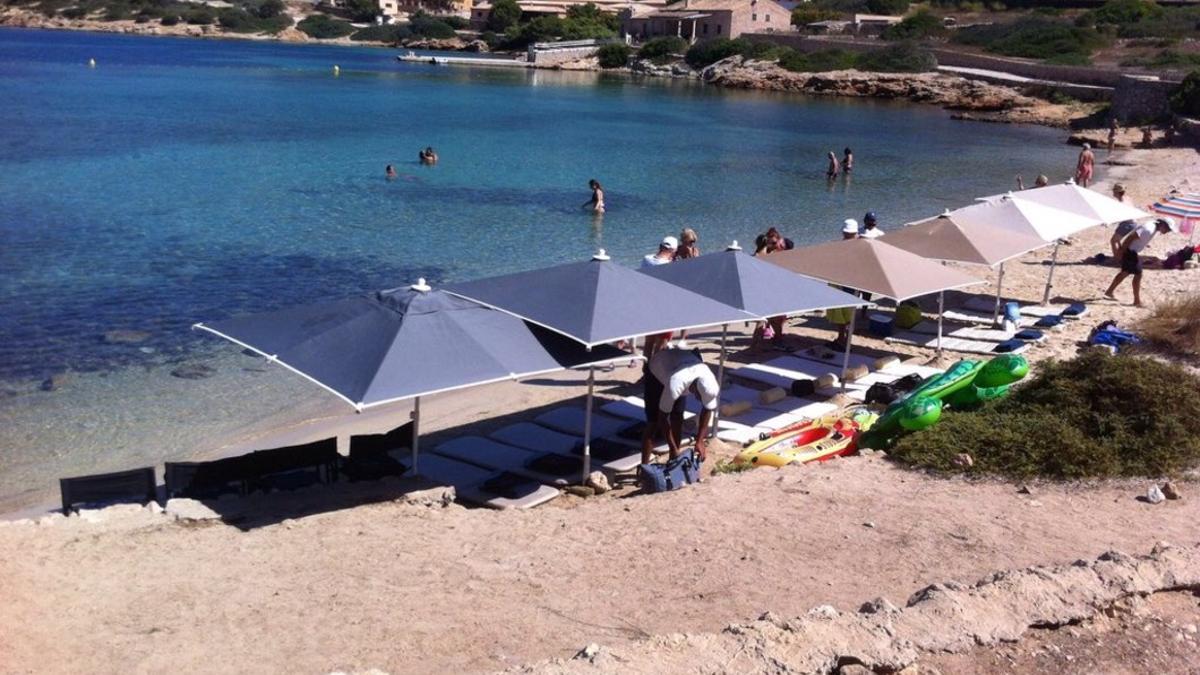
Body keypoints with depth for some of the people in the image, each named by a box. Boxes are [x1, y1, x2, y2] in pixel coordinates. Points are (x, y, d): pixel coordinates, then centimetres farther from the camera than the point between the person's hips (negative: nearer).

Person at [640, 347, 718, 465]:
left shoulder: (711, 384, -31)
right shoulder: (675, 384, -45)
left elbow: (707, 411, -13)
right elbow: (662, 417, -32)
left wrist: (699, 441, -15)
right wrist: (673, 448, -28)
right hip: (655, 372, -5)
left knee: (677, 419, -1)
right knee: (654, 422, -11)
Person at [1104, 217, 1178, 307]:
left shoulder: (1155, 229, 6)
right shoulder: (1149, 230, -26)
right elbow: (1131, 237, -27)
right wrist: (1121, 251, -22)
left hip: (1131, 250, 10)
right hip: (1129, 250, -10)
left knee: (1125, 272, 21)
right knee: (1138, 274, -6)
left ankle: (1109, 292, 32)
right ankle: (1137, 301, 0)